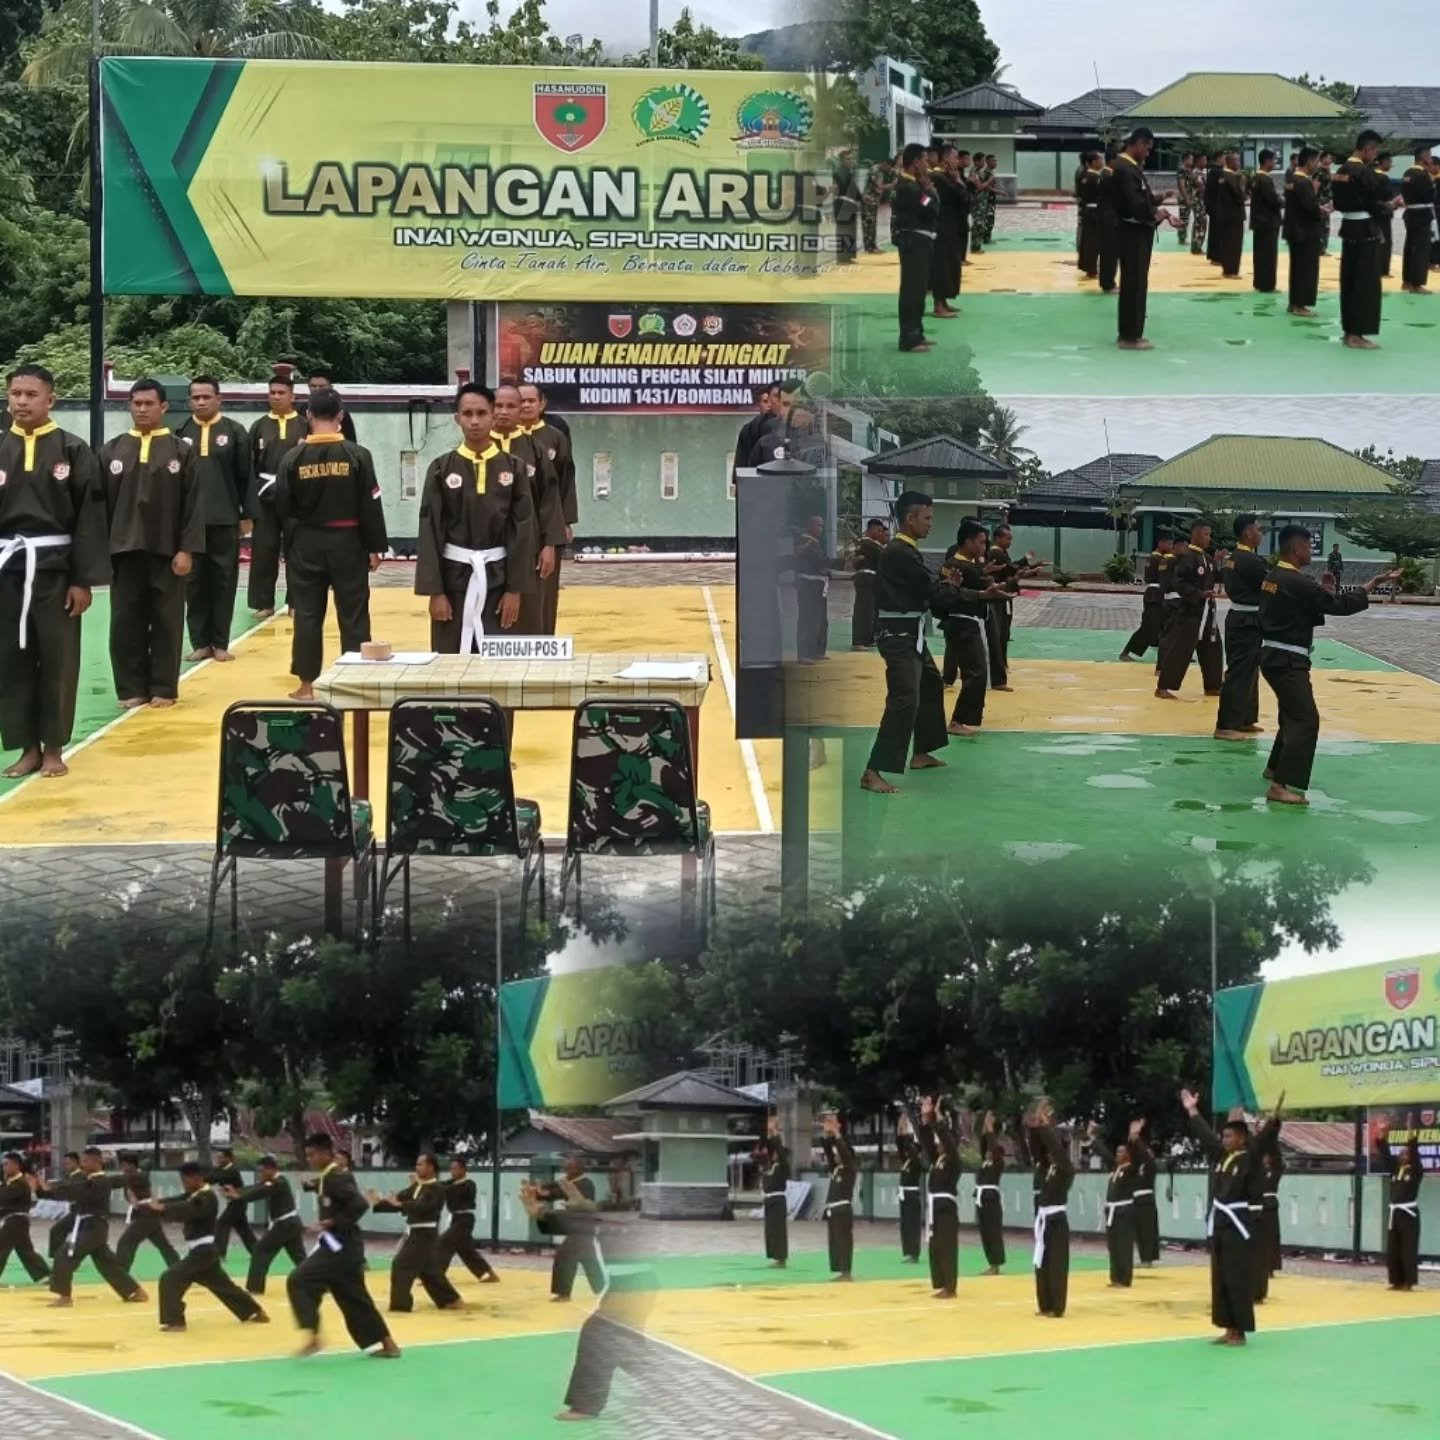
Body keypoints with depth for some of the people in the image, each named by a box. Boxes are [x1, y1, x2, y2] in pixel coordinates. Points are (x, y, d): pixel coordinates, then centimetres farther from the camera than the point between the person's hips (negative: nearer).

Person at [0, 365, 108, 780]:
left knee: (57, 660, 3)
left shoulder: (72, 451, -3)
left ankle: (53, 748, 13)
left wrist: (84, 580, -7)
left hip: (55, 568, -2)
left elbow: (89, 517, -3)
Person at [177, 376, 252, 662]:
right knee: (194, 584, 4)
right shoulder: (181, 433, 5)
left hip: (225, 520, -1)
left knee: (224, 582, 3)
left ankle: (220, 643, 10)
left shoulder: (234, 432, 1)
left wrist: (247, 515, 0)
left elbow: (246, 476, 2)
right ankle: (200, 643, 11)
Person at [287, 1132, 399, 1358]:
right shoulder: (327, 1178, 14)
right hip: (340, 1245, 10)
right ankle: (387, 1344, 18)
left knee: (299, 1281, -14)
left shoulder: (336, 1178, -17)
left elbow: (359, 1204, -27)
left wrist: (335, 1222, -23)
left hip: (340, 1246, -10)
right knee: (354, 1297, 14)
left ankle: (313, 1337, -16)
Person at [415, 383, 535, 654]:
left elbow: (523, 529, 0)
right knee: (450, 659, 0)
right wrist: (435, 591, -7)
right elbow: (430, 531, -2)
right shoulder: (441, 469, 0)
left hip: (497, 576, 0)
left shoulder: (512, 468, 1)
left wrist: (516, 589, -5)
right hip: (454, 575, 0)